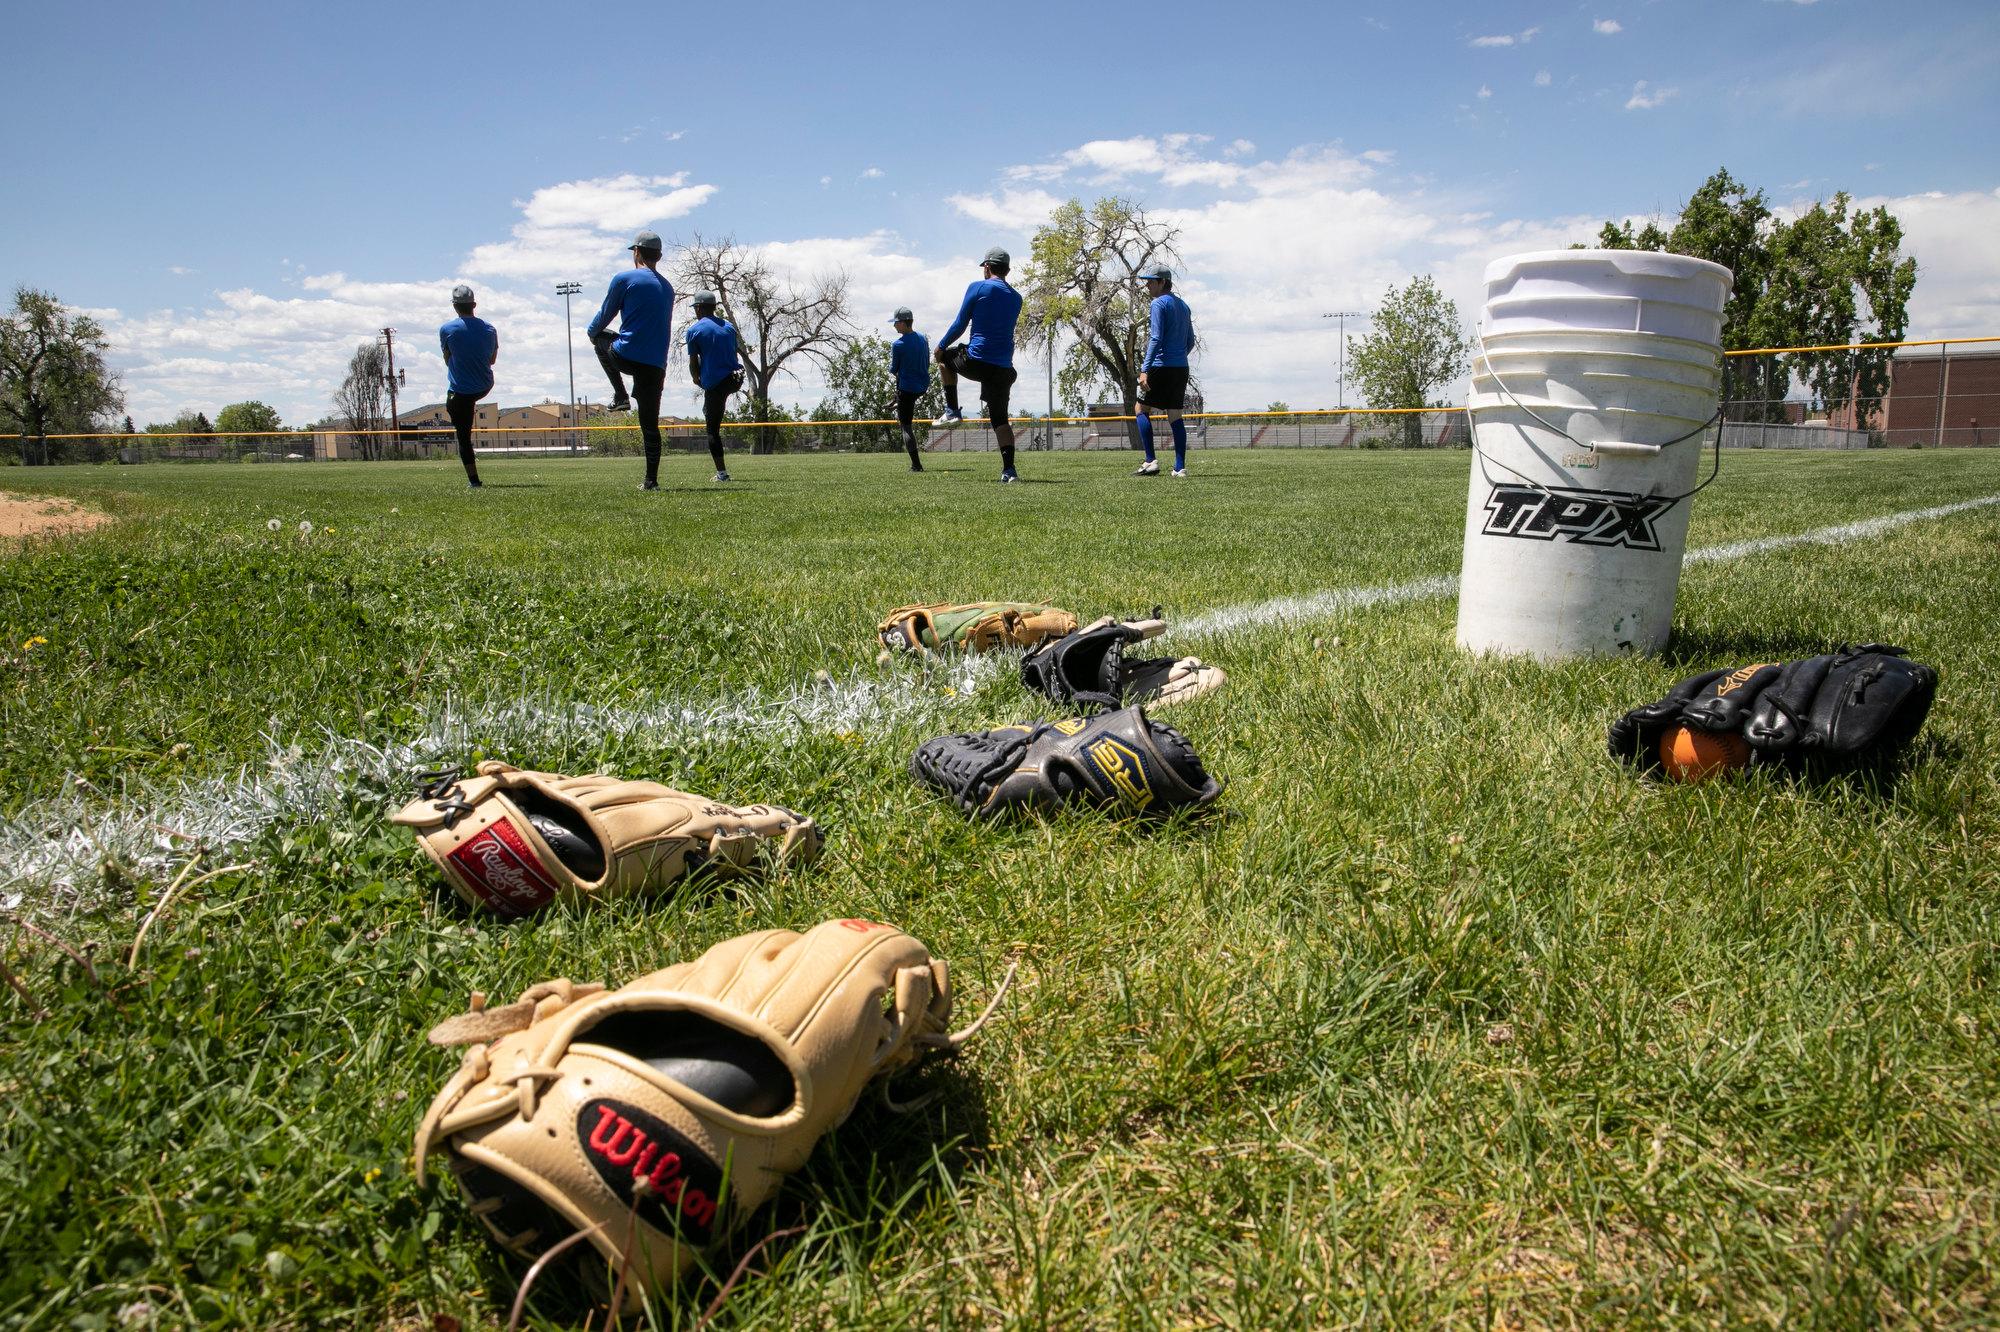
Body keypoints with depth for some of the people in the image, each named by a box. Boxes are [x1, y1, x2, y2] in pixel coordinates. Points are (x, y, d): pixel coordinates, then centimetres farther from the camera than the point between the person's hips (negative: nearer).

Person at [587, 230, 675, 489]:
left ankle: (620, 396, 16)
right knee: (650, 424, 9)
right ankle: (651, 480, 4)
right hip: (656, 364, 5)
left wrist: (591, 331, 29)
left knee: (600, 337, 28)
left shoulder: (625, 279, -2)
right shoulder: (668, 287, 17)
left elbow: (605, 316, 7)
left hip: (626, 357, -4)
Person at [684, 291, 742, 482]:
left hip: (714, 384, -5)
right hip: (736, 380, 5)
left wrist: (697, 379, 20)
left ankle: (721, 473, -1)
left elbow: (693, 363, -1)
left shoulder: (694, 330, -4)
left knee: (712, 429, 2)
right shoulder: (729, 326, 12)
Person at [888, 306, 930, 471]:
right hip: (924, 386, 7)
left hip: (907, 388, -7)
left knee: (906, 426, -1)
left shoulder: (897, 345, -17)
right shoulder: (922, 339, 3)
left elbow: (893, 370, -6)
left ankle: (916, 465, -6)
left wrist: (893, 368, 16)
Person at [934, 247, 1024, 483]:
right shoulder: (1016, 298, 13)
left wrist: (942, 345, 13)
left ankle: (952, 411, 18)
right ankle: (1009, 470, -5)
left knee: (944, 356, 27)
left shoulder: (978, 288, -2)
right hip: (1004, 368, 4)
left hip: (976, 361, -4)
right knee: (1000, 417, 9)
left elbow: (960, 324, -1)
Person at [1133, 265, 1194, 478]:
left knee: (1142, 409, 2)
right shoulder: (1183, 305, 18)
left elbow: (1156, 339, -17)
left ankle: (1151, 462, -7)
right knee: (1175, 416, 6)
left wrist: (1145, 370, -20)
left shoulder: (1158, 304, -7)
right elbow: (1190, 341, 21)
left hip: (1162, 366, -8)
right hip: (1181, 368, 8)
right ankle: (1180, 468, 2)